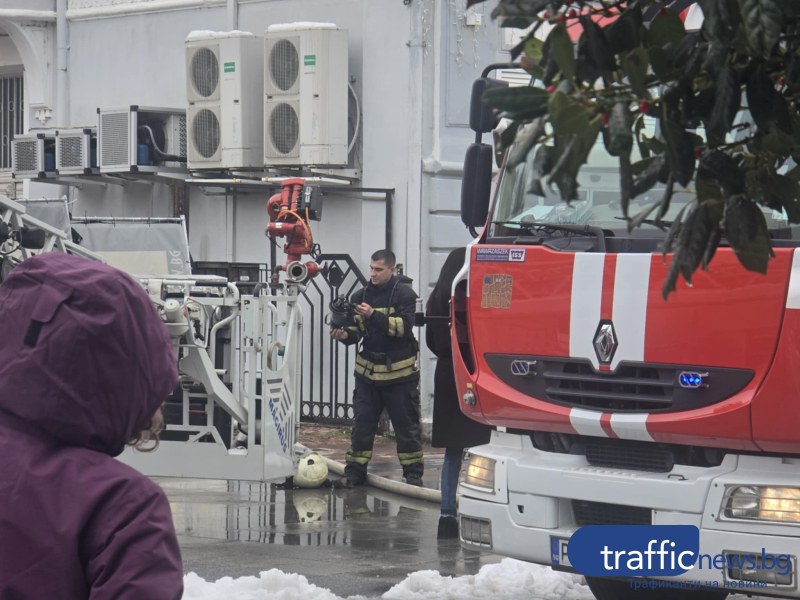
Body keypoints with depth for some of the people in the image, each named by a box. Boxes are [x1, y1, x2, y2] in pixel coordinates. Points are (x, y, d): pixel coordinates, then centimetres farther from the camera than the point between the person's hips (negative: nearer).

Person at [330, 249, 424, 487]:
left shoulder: (404, 294, -7)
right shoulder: (360, 296, 8)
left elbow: (404, 326, -20)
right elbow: (356, 331, 8)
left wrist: (373, 315, -29)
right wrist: (345, 335, -15)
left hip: (399, 371, -4)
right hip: (367, 370, 4)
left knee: (406, 425, 4)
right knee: (362, 423, 4)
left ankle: (413, 473, 13)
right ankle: (355, 471, 10)